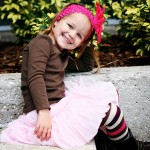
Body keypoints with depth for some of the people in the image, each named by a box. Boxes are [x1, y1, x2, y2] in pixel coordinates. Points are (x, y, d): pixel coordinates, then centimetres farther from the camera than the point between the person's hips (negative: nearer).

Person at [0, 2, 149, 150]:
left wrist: (88, 45, 15)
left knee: (108, 93, 14)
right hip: (42, 113, -11)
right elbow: (35, 78, -21)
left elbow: (87, 67, 28)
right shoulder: (42, 42, -10)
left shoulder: (63, 53, 18)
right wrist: (43, 111, -30)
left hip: (60, 103, 11)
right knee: (108, 109, -9)